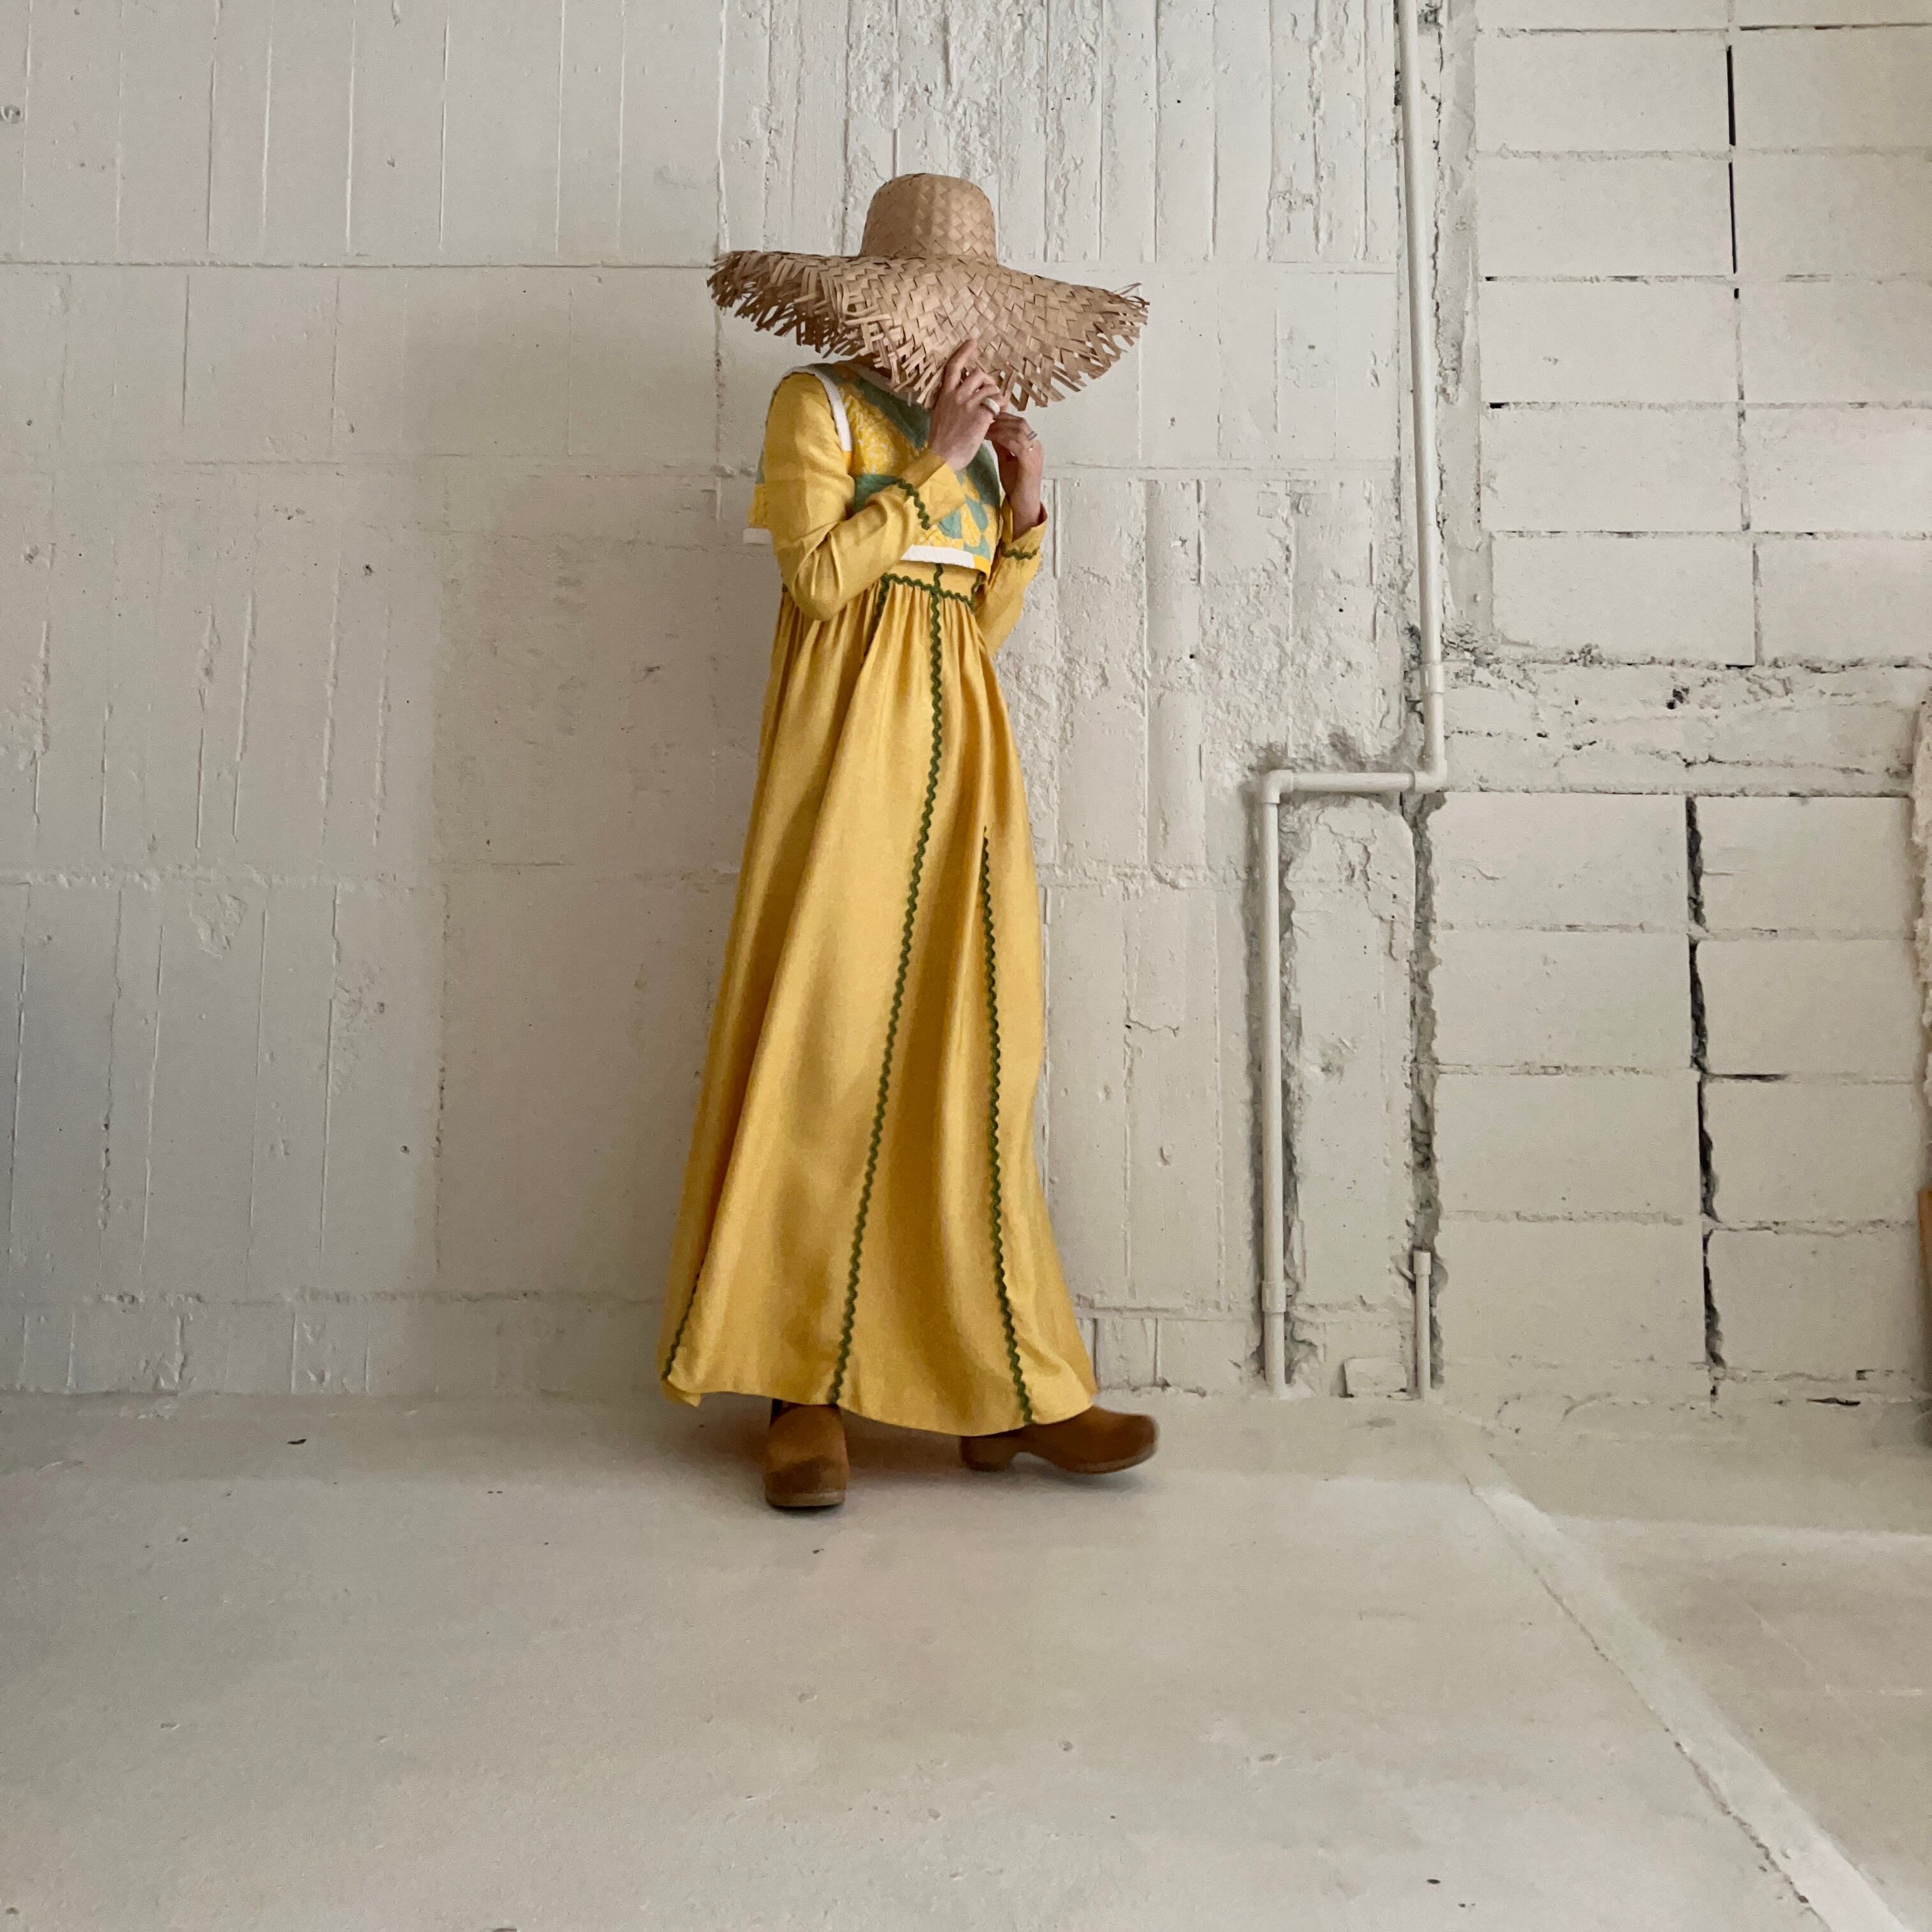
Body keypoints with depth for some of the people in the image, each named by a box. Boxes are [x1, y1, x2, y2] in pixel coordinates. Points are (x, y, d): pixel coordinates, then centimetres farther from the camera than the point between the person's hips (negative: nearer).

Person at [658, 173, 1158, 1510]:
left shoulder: (979, 428, 22)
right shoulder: (816, 404, 6)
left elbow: (989, 624, 18)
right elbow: (820, 575, -9)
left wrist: (1025, 508, 6)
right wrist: (937, 462, -5)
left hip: (963, 751, 6)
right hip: (854, 747, -5)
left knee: (974, 1057, 1)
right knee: (829, 1045, -7)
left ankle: (1008, 1392, 6)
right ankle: (804, 1392, 2)